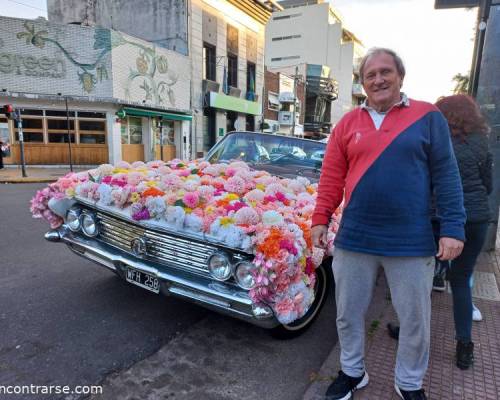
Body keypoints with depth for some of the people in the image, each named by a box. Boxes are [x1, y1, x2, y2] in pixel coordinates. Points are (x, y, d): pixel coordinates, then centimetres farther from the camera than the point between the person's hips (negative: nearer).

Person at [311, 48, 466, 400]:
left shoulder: (428, 117, 1)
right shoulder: (348, 123, 6)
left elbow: (446, 176, -1)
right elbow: (332, 177, 5)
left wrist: (453, 228, -7)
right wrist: (321, 219, -1)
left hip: (412, 242, -1)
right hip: (353, 239, 2)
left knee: (415, 320, 14)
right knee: (348, 314, 14)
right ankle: (352, 372, 39)